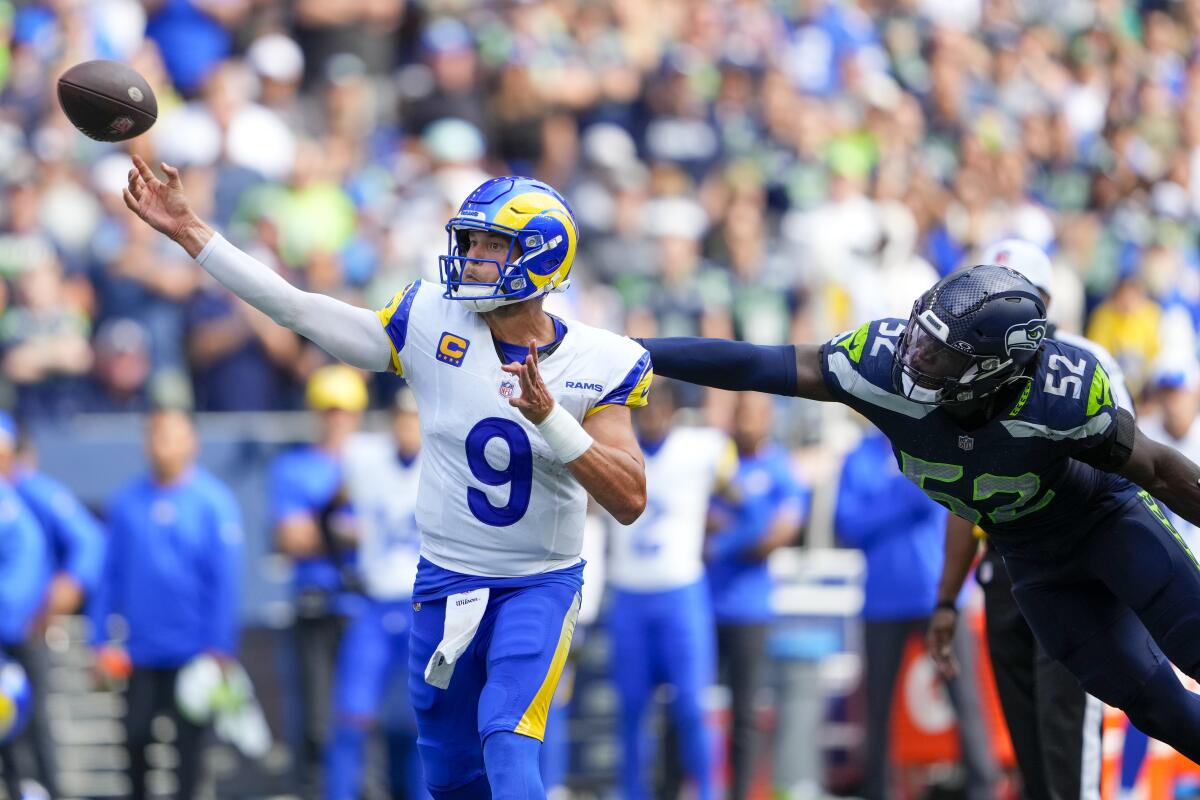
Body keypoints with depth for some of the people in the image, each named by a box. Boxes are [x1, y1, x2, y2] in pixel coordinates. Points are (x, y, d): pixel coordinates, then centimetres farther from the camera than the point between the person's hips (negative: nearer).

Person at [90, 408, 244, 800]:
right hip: (141, 648, 3)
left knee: (188, 737, 3)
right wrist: (100, 642, 6)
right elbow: (110, 576, 9)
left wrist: (218, 647, -11)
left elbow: (225, 579, -7)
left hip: (192, 650, -3)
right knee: (135, 736, 2)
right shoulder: (125, 502, 4)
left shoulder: (213, 501, -5)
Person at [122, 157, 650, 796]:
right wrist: (189, 233, -10)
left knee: (508, 748, -22)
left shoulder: (598, 365, -11)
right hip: (445, 580, 3)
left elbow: (629, 501, -17)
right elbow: (298, 311, -7)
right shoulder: (432, 324, -7)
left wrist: (549, 418, -29)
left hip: (540, 585, -3)